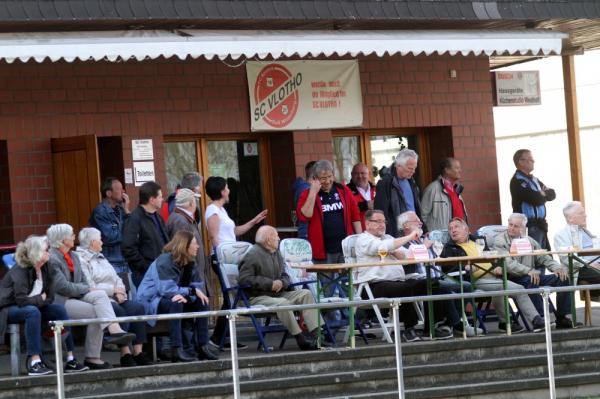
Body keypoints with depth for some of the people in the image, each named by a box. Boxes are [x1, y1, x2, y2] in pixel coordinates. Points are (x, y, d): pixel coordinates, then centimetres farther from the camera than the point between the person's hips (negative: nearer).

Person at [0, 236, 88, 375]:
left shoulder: (44, 268, 1)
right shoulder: (19, 271, -22)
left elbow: (50, 297, 3)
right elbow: (22, 300, -29)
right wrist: (41, 299, -14)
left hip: (34, 306, 8)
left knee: (59, 310, -13)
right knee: (33, 311, -37)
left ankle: (70, 360, -14)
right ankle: (34, 363, -41)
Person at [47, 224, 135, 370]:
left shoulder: (74, 257, 20)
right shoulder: (52, 259, -9)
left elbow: (83, 281, 19)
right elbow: (63, 286, -17)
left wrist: (86, 289, -5)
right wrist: (87, 289, -9)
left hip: (76, 296, 8)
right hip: (60, 301, -8)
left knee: (100, 294, -21)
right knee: (95, 312, -24)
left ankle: (114, 330, -36)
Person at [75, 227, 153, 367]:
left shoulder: (101, 258, 27)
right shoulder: (81, 260, -3)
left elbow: (117, 279, 22)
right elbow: (90, 287, -14)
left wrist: (121, 292, 0)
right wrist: (113, 290, -8)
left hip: (115, 298, 8)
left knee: (137, 307, -17)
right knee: (119, 311, -34)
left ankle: (138, 352, -23)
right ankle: (125, 354, -33)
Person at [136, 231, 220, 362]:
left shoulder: (189, 263, 5)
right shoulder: (165, 261, -21)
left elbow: (198, 288, -3)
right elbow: (166, 289, -31)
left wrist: (183, 295, -26)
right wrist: (193, 291, -26)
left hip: (173, 299, 8)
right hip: (150, 301, -8)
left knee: (201, 302, -7)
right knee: (175, 303, -37)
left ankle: (203, 346, -10)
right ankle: (176, 349, -40)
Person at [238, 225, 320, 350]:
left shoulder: (276, 254, 16)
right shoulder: (253, 255, -11)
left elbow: (284, 275, 23)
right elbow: (244, 279, -21)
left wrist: (281, 283, -5)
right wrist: (270, 284, -21)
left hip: (277, 293, 9)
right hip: (257, 297, -9)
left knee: (306, 294, -5)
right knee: (283, 303, -35)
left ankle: (315, 333, -13)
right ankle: (300, 338, -28)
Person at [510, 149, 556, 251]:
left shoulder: (533, 179, 19)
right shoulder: (517, 181, -11)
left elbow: (552, 194, 15)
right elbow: (536, 200, -20)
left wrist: (543, 194, -6)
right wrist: (544, 195, 2)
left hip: (540, 225, 9)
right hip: (529, 226, -9)